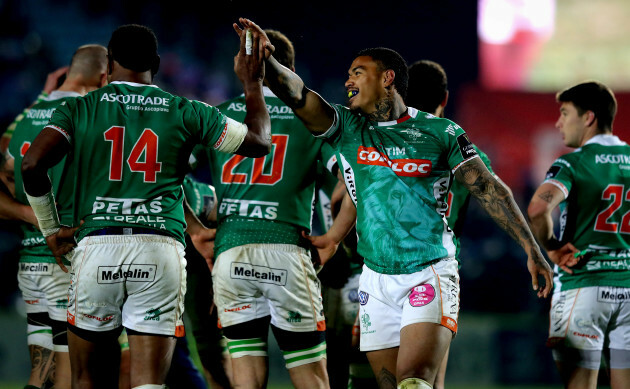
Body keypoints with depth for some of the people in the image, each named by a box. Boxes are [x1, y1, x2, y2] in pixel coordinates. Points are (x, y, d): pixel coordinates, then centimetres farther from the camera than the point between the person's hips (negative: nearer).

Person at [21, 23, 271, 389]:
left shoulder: (80, 109, 7)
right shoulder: (185, 112, 9)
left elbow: (33, 165, -5)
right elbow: (259, 142, 19)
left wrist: (51, 229, 9)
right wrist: (253, 83, 34)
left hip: (97, 247, 0)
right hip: (161, 249, 0)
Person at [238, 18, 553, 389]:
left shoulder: (439, 132, 0)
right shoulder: (348, 128, 7)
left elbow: (489, 190, 2)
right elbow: (299, 96, -9)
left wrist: (532, 251, 0)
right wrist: (267, 61, -28)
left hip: (431, 275, -4)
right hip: (377, 280, 4)